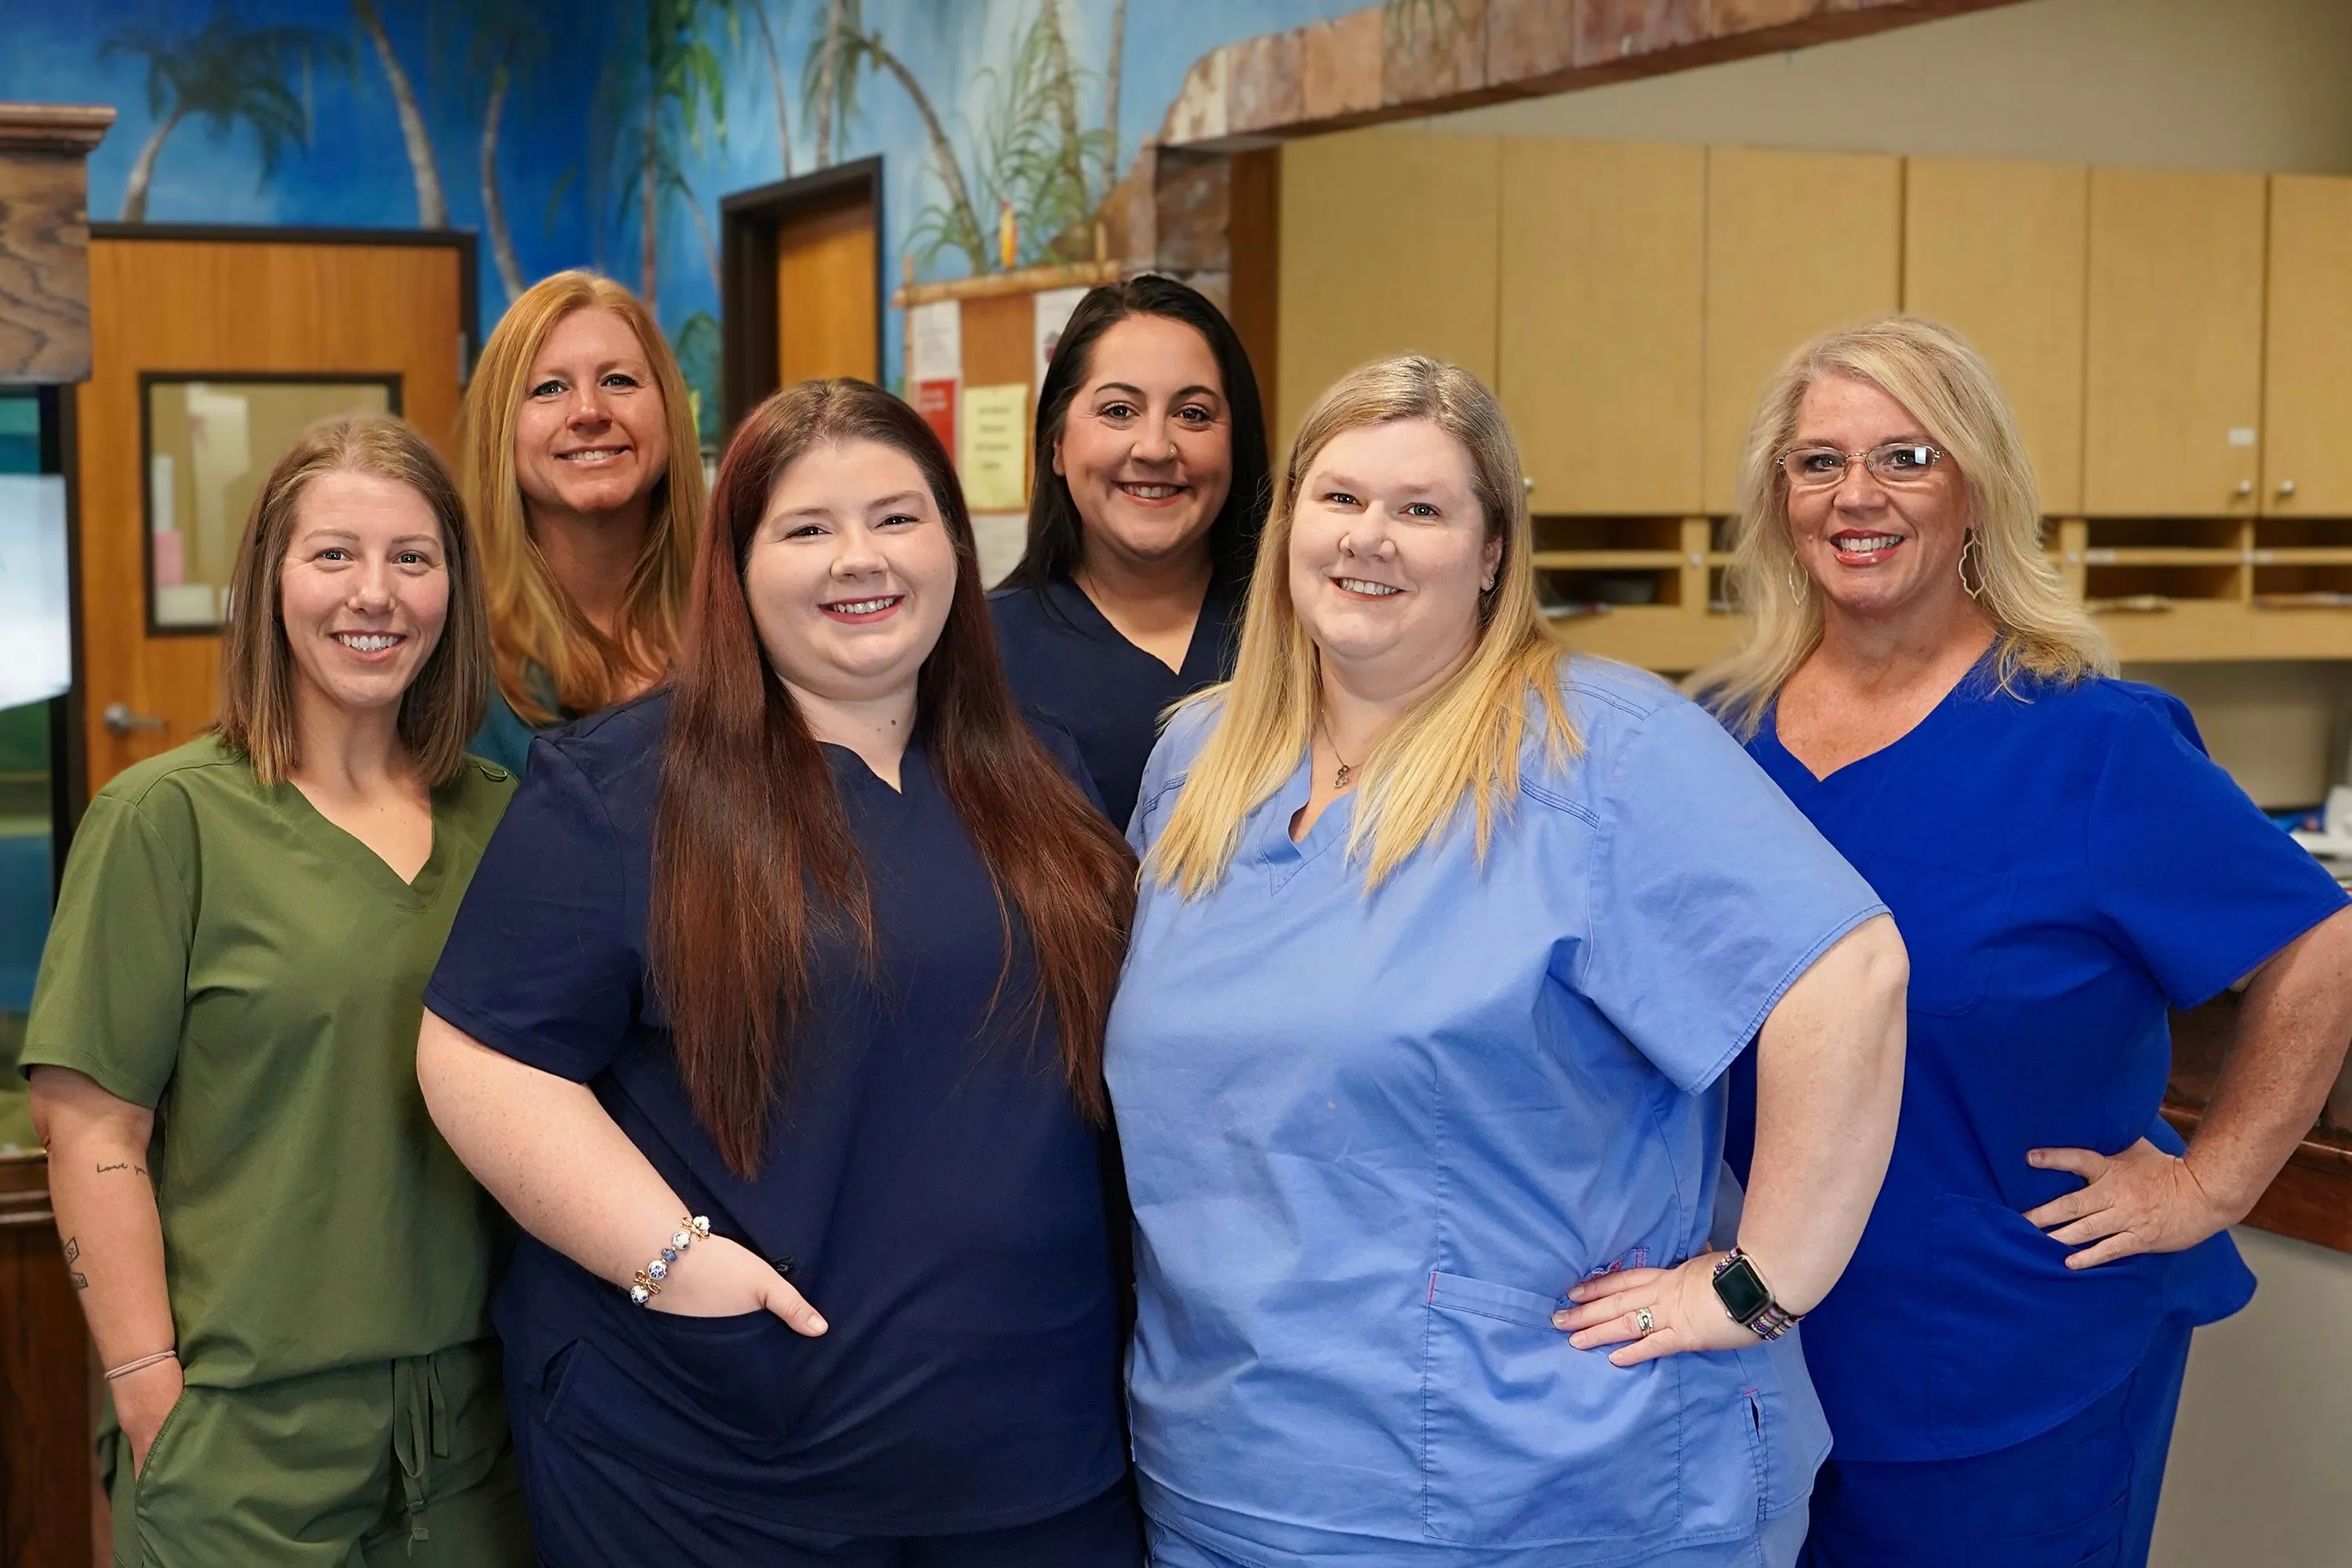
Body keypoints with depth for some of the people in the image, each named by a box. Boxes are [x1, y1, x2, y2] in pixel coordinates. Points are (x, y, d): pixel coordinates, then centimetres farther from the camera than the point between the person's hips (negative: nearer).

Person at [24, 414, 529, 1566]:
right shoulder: (167, 819, -7)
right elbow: (93, 1133, -9)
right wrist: (153, 1403, -12)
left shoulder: (498, 816, 6)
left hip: (468, 1414, 4)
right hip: (247, 1431, -4)